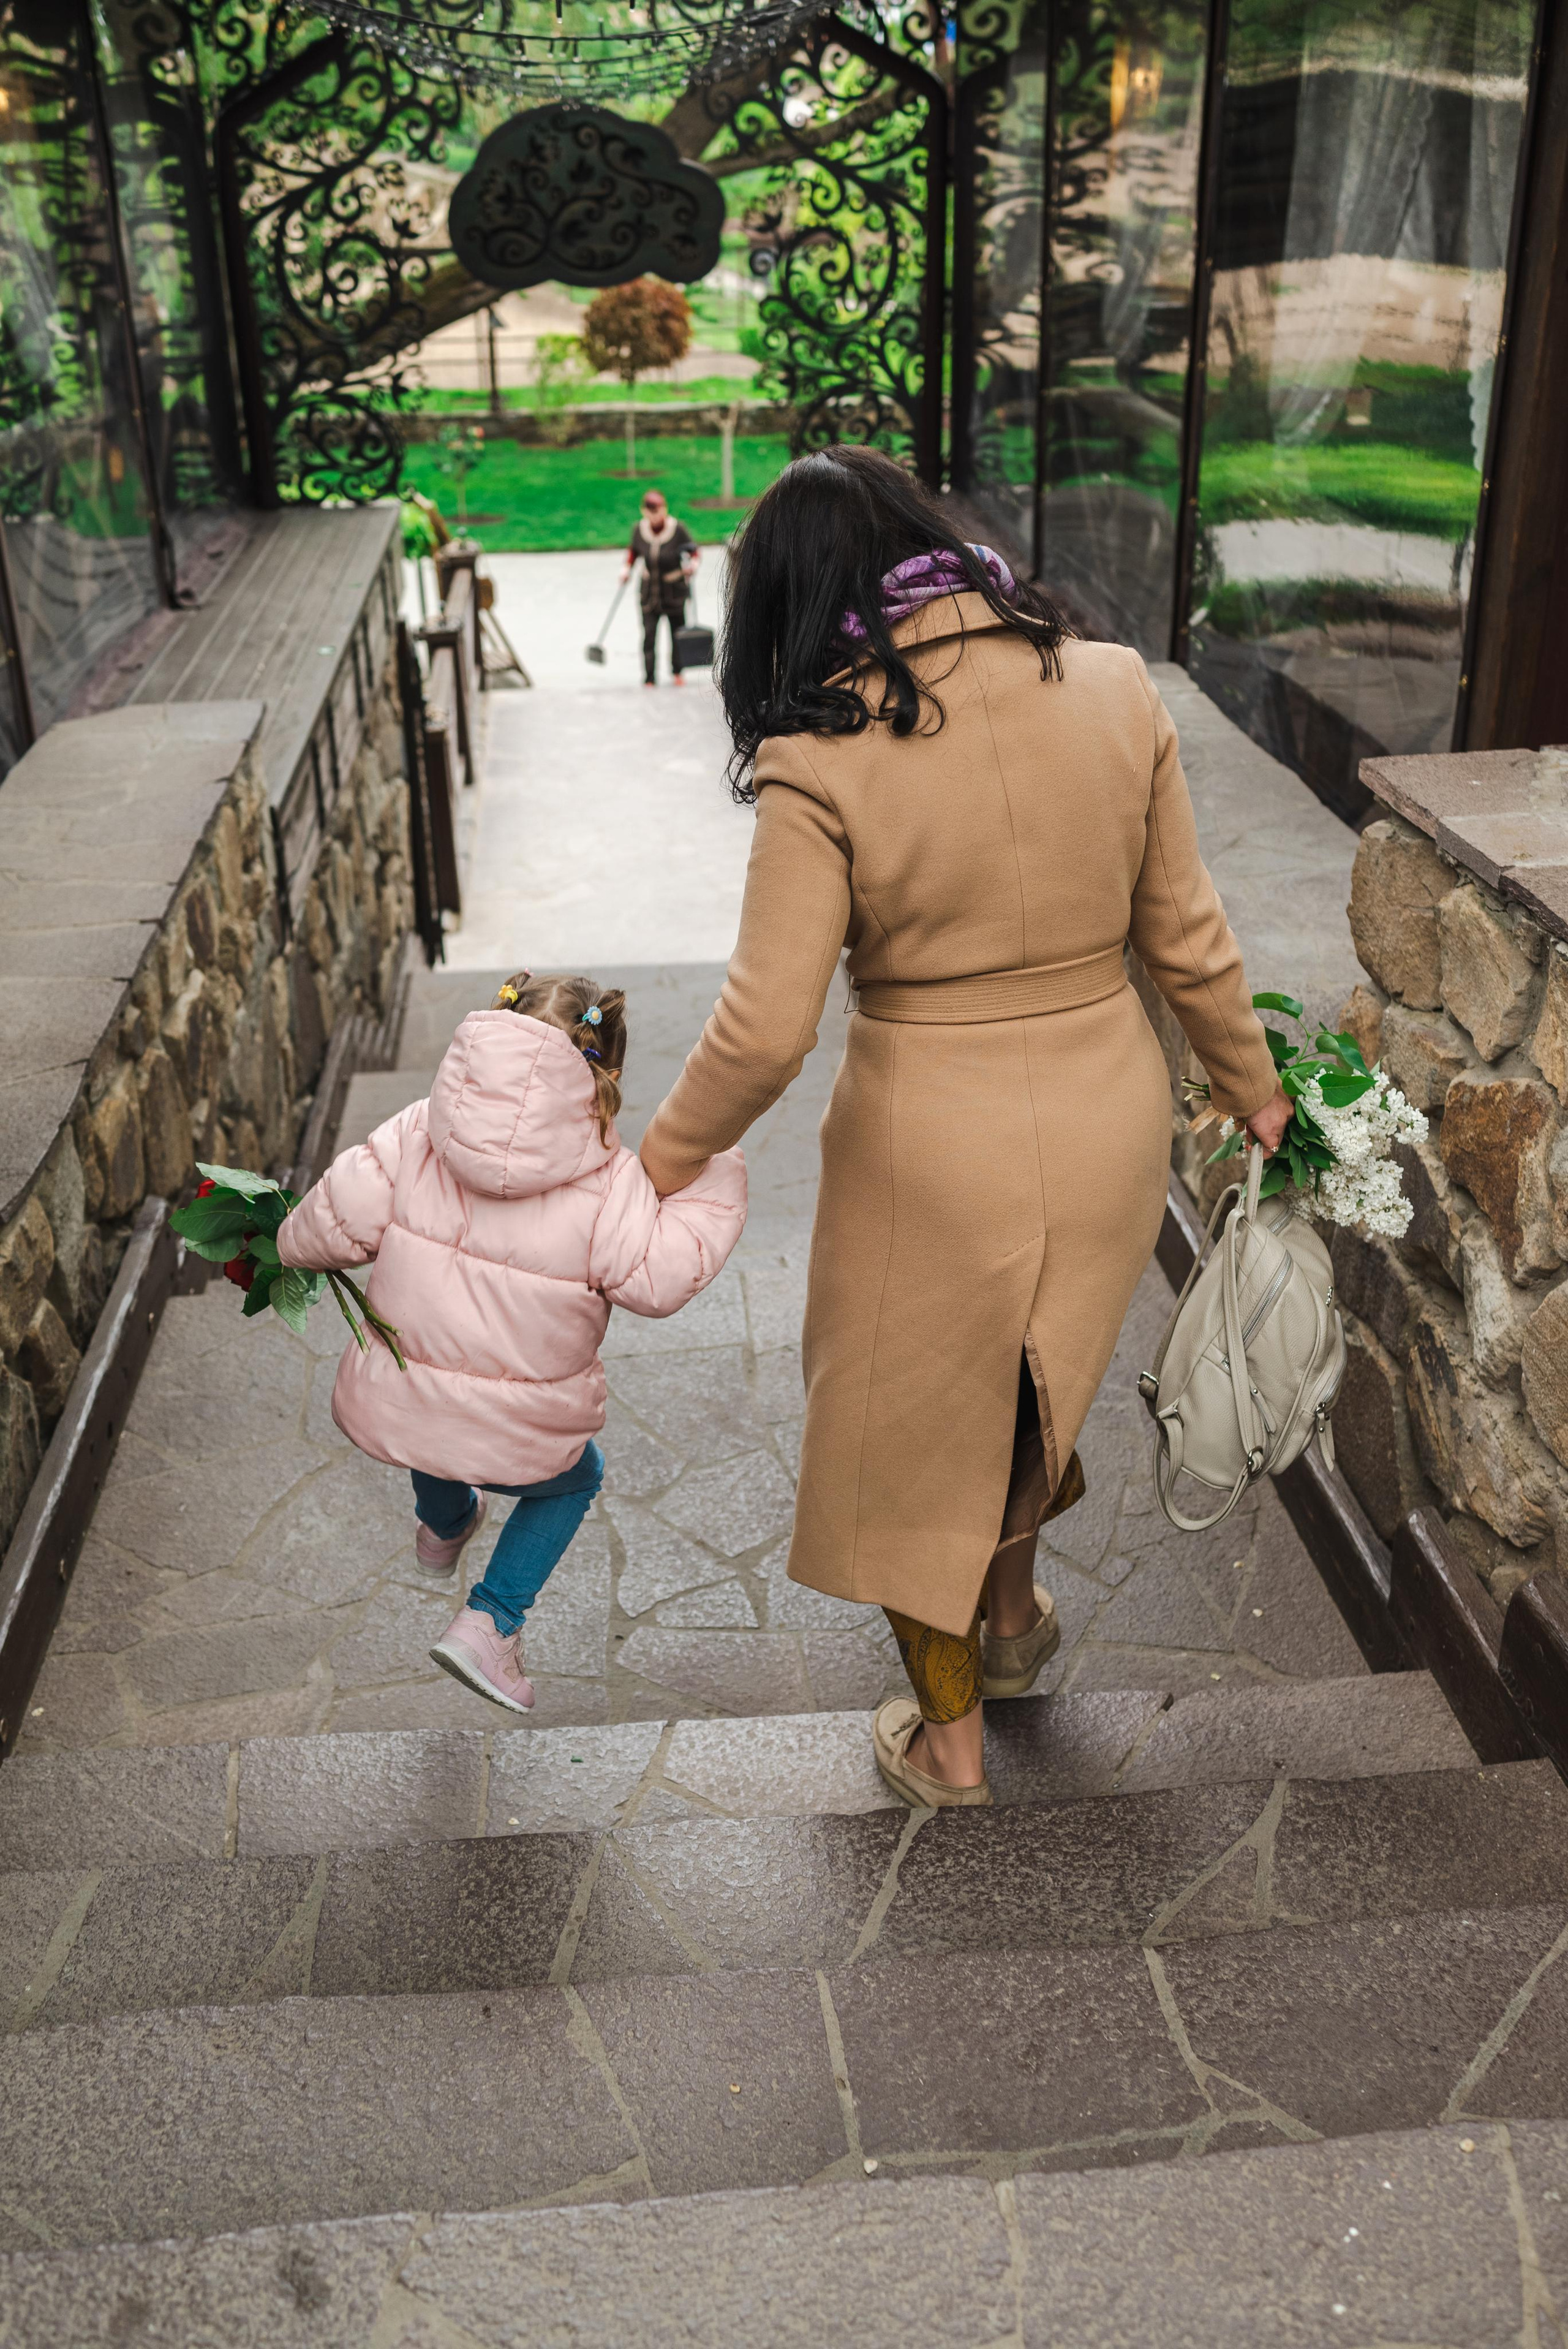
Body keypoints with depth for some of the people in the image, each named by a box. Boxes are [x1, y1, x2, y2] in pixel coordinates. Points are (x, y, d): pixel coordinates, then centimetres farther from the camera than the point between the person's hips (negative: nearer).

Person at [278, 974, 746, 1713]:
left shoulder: (414, 1139, -9)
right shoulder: (607, 1186, -16)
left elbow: (328, 1229, -10)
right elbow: (661, 1277, -14)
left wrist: (298, 1245, 13)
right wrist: (715, 1184, -2)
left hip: (388, 1414, 3)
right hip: (515, 1441, -3)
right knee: (574, 1478, 31)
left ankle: (444, 1527, 69)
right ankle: (488, 1624, 17)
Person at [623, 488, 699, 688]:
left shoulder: (678, 529, -15)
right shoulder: (639, 530, -6)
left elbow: (695, 553, -7)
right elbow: (633, 551, 14)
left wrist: (693, 566, -26)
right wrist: (626, 570, 3)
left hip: (675, 589, -1)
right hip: (649, 589, 1)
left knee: (677, 632, 12)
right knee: (649, 634, -9)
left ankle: (677, 673, 33)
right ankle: (649, 678, -6)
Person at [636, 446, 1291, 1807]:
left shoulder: (822, 761, -19)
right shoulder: (1115, 691, -7)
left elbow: (765, 1031, -19)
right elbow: (1186, 938, 0)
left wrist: (659, 1167, -2)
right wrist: (1252, 1089, 16)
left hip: (932, 1152, -4)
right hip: (1111, 1121, 4)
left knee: (916, 1434, 20)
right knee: (1036, 1382, 31)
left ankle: (949, 1738, 37)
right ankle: (1014, 1619, 54)